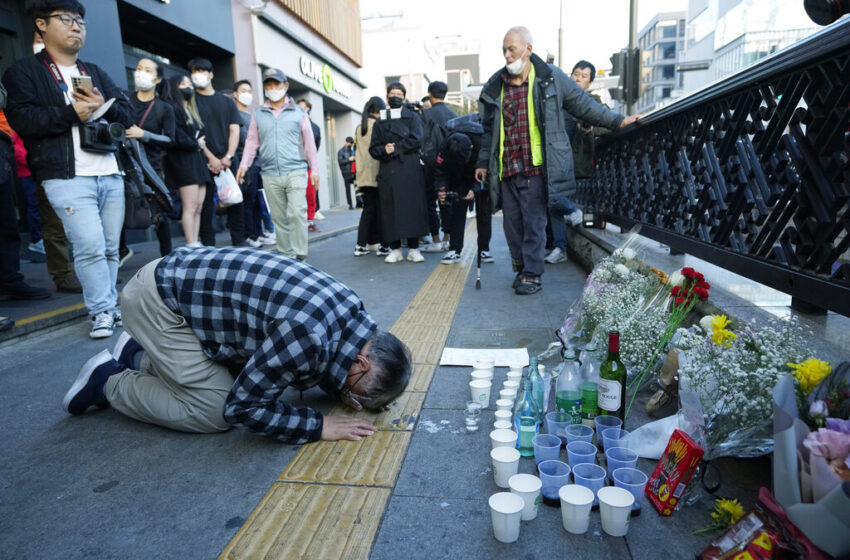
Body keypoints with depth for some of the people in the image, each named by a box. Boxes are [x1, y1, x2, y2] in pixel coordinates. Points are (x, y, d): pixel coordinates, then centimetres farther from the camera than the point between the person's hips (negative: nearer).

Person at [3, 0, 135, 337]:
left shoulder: (96, 73, 23)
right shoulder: (24, 72, 6)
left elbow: (128, 115, 13)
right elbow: (21, 119, -8)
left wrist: (104, 106, -7)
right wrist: (72, 113, -14)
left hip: (110, 174, 5)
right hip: (67, 178, -5)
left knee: (111, 247, 6)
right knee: (90, 246, -14)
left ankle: (110, 304, 17)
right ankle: (102, 312, -3)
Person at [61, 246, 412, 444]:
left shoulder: (351, 309, -7)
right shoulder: (306, 336, -33)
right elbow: (242, 407, -21)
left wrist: (343, 392, -5)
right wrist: (320, 426, -18)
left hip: (191, 277, 8)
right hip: (158, 299, -8)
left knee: (256, 372, 11)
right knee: (214, 412, -7)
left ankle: (139, 357, 25)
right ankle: (109, 381, 12)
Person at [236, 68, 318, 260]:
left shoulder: (298, 113, 7)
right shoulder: (258, 114, 13)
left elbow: (309, 142, 7)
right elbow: (252, 142, 12)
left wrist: (314, 170, 3)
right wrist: (244, 165, -1)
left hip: (296, 172, -3)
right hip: (270, 174, 3)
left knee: (297, 213, -13)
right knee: (279, 217, 6)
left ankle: (299, 254, -6)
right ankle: (286, 254, 14)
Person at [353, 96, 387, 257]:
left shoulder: (359, 127, 12)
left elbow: (358, 151, 14)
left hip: (363, 175, 5)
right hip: (377, 174, -5)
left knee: (368, 209, 10)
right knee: (380, 209, 0)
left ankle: (361, 245, 5)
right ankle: (382, 245, 0)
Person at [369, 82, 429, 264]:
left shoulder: (412, 117, 12)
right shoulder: (380, 122, 18)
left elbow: (416, 140, -3)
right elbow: (373, 148, 10)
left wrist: (395, 149, -7)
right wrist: (384, 150, -11)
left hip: (410, 169, -2)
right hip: (388, 172, 2)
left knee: (412, 206, -4)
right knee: (390, 209, -2)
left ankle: (413, 248, 1)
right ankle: (395, 249, 4)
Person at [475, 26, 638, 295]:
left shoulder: (551, 78, 3)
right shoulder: (495, 87, 12)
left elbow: (584, 106, 12)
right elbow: (489, 130, 20)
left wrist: (617, 121, 12)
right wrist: (483, 162, 19)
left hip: (536, 168, -3)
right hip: (506, 170, 4)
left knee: (534, 223, -3)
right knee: (512, 223, 8)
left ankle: (532, 275, 9)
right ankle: (520, 269, 25)